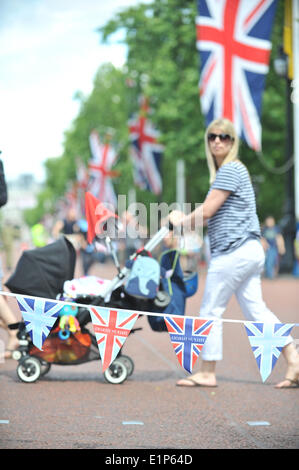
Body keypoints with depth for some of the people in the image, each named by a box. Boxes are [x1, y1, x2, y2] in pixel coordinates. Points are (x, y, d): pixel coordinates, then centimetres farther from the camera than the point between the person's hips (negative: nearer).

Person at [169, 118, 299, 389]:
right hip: (250, 252, 10)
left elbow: (206, 211, -14)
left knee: (210, 312, -1)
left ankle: (207, 373, 7)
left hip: (233, 252, -10)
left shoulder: (230, 170, -11)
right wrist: (185, 220, 13)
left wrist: (181, 221, 2)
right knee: (256, 311, 7)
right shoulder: (236, 169, 20)